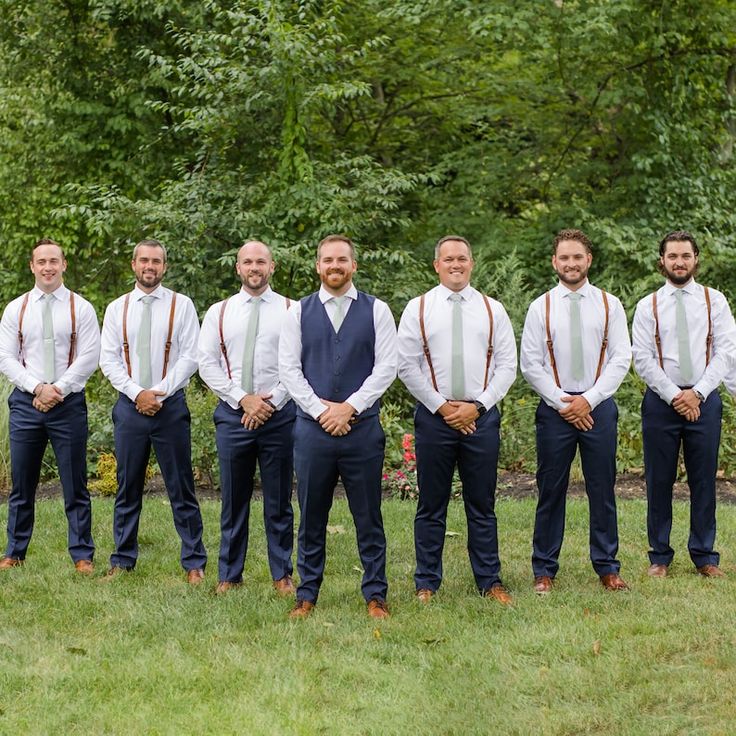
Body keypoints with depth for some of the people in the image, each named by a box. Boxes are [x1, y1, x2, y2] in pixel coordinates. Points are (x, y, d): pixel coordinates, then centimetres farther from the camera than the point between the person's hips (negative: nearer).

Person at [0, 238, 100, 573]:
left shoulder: (81, 308, 2)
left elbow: (89, 358, -5)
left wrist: (57, 389, -12)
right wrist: (37, 388, -11)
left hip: (69, 403, -2)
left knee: (75, 486, 3)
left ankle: (83, 556, 10)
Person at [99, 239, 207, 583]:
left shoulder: (181, 305, 1)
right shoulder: (117, 308, 7)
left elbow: (190, 356, -4)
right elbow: (109, 360, 3)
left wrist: (160, 392, -13)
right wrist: (137, 393, -9)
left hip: (171, 405, -2)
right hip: (129, 405, 2)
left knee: (181, 488, 2)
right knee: (128, 488, 9)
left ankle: (194, 563, 8)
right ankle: (123, 560, 19)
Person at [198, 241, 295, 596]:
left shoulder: (291, 311, 2)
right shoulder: (219, 312, 8)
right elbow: (208, 364, 3)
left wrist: (271, 403, -11)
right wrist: (242, 399, -8)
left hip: (279, 415, -1)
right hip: (233, 414, 1)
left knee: (279, 501, 6)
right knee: (233, 500, 8)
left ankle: (282, 575, 16)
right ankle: (229, 575, 18)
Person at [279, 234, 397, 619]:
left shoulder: (376, 311, 4)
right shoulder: (299, 312, 7)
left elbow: (386, 367, -2)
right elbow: (288, 368, 2)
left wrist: (349, 407, -10)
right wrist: (321, 410, -8)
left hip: (362, 426, -1)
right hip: (312, 428, 1)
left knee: (368, 516, 5)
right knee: (311, 518, 8)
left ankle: (375, 595, 14)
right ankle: (306, 595, 17)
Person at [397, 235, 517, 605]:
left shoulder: (492, 310, 7)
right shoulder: (418, 308, 3)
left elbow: (507, 366, 4)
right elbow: (407, 366, -1)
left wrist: (477, 406, -7)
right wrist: (441, 406, -7)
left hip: (482, 416, 1)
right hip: (434, 415, -1)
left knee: (482, 505, 8)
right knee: (431, 505, 5)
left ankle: (490, 581, 15)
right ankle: (427, 583, 14)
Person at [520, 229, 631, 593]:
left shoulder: (609, 304, 5)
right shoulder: (540, 307, 3)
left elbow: (621, 359, 0)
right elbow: (530, 364, 1)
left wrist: (589, 400, -9)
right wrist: (562, 402, -8)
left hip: (599, 407, 1)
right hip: (554, 408, -1)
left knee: (602, 491, 5)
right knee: (551, 491, 3)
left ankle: (607, 567, 16)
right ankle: (544, 570, 12)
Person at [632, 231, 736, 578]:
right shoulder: (647, 306, 4)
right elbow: (643, 359, -2)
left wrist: (697, 393, -11)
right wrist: (673, 396, -10)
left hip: (704, 399, 1)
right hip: (660, 400, 0)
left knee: (704, 480, 5)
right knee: (659, 481, 4)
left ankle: (705, 556, 16)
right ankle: (659, 556, 14)